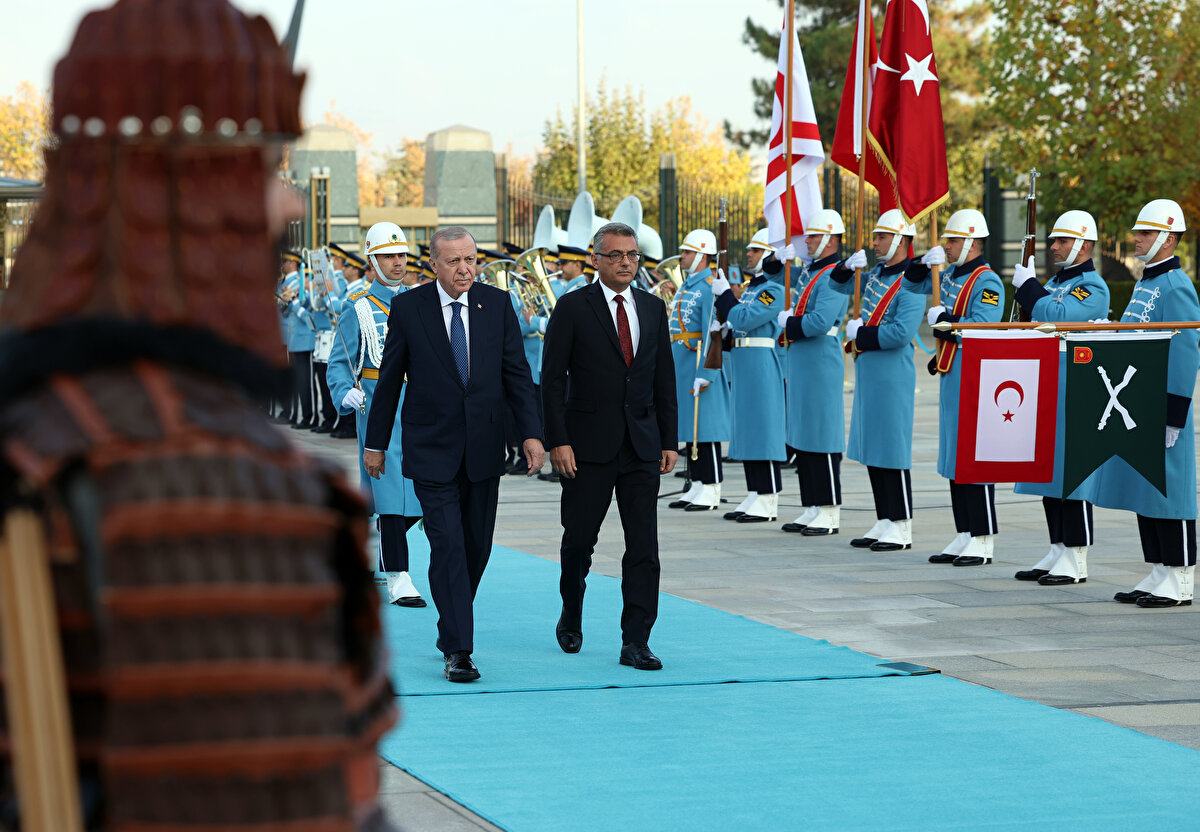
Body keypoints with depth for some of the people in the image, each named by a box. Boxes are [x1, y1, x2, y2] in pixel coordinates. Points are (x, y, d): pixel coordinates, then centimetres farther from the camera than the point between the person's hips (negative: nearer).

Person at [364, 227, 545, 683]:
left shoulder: (497, 304, 3)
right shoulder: (408, 307, -3)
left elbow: (516, 372, 3)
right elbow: (389, 379, 3)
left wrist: (531, 432, -7)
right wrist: (375, 443, 5)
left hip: (484, 448, 3)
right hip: (431, 451, -3)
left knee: (477, 547, 11)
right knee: (448, 547, -11)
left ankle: (452, 629, 31)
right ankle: (458, 650, -10)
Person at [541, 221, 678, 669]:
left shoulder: (653, 308, 10)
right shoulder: (573, 308, -3)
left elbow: (664, 378, 12)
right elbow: (553, 378, -5)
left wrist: (669, 441, 6)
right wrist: (558, 441, -12)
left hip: (642, 447, 3)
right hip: (588, 445, -3)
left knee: (644, 547, -3)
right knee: (579, 540, 7)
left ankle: (635, 642, -1)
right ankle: (571, 615, 32)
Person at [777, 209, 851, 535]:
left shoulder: (834, 277, -14)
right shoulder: (809, 271, 15)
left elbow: (819, 323, -23)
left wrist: (788, 322, -8)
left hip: (821, 368, -10)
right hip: (801, 365, 10)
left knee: (822, 438, -6)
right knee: (803, 437, 12)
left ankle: (830, 513, -2)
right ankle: (812, 509, 17)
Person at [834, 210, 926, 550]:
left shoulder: (911, 284, -14)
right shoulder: (876, 274, 12)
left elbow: (900, 333, -23)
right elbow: (837, 288, 25)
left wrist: (859, 333, -13)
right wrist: (847, 267, 5)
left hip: (892, 377, -9)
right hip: (868, 372, 9)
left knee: (892, 451, -5)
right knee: (872, 450, 11)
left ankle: (901, 529, 0)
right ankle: (884, 523, 18)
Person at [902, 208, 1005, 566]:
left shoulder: (987, 282, -13)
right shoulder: (951, 276, 13)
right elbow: (913, 286, 26)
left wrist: (944, 319, -14)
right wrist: (924, 264, 7)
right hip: (950, 376, 9)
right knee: (954, 458, 11)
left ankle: (983, 543, -3)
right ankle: (964, 536, 17)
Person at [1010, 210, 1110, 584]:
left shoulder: (1093, 287, -10)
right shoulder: (1053, 283, 18)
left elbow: (1058, 316, -25)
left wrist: (1027, 285, -14)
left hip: (1073, 395, -9)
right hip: (1044, 392, 9)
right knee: (1048, 473, 11)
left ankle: (1076, 560, -3)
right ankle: (1058, 552, 18)